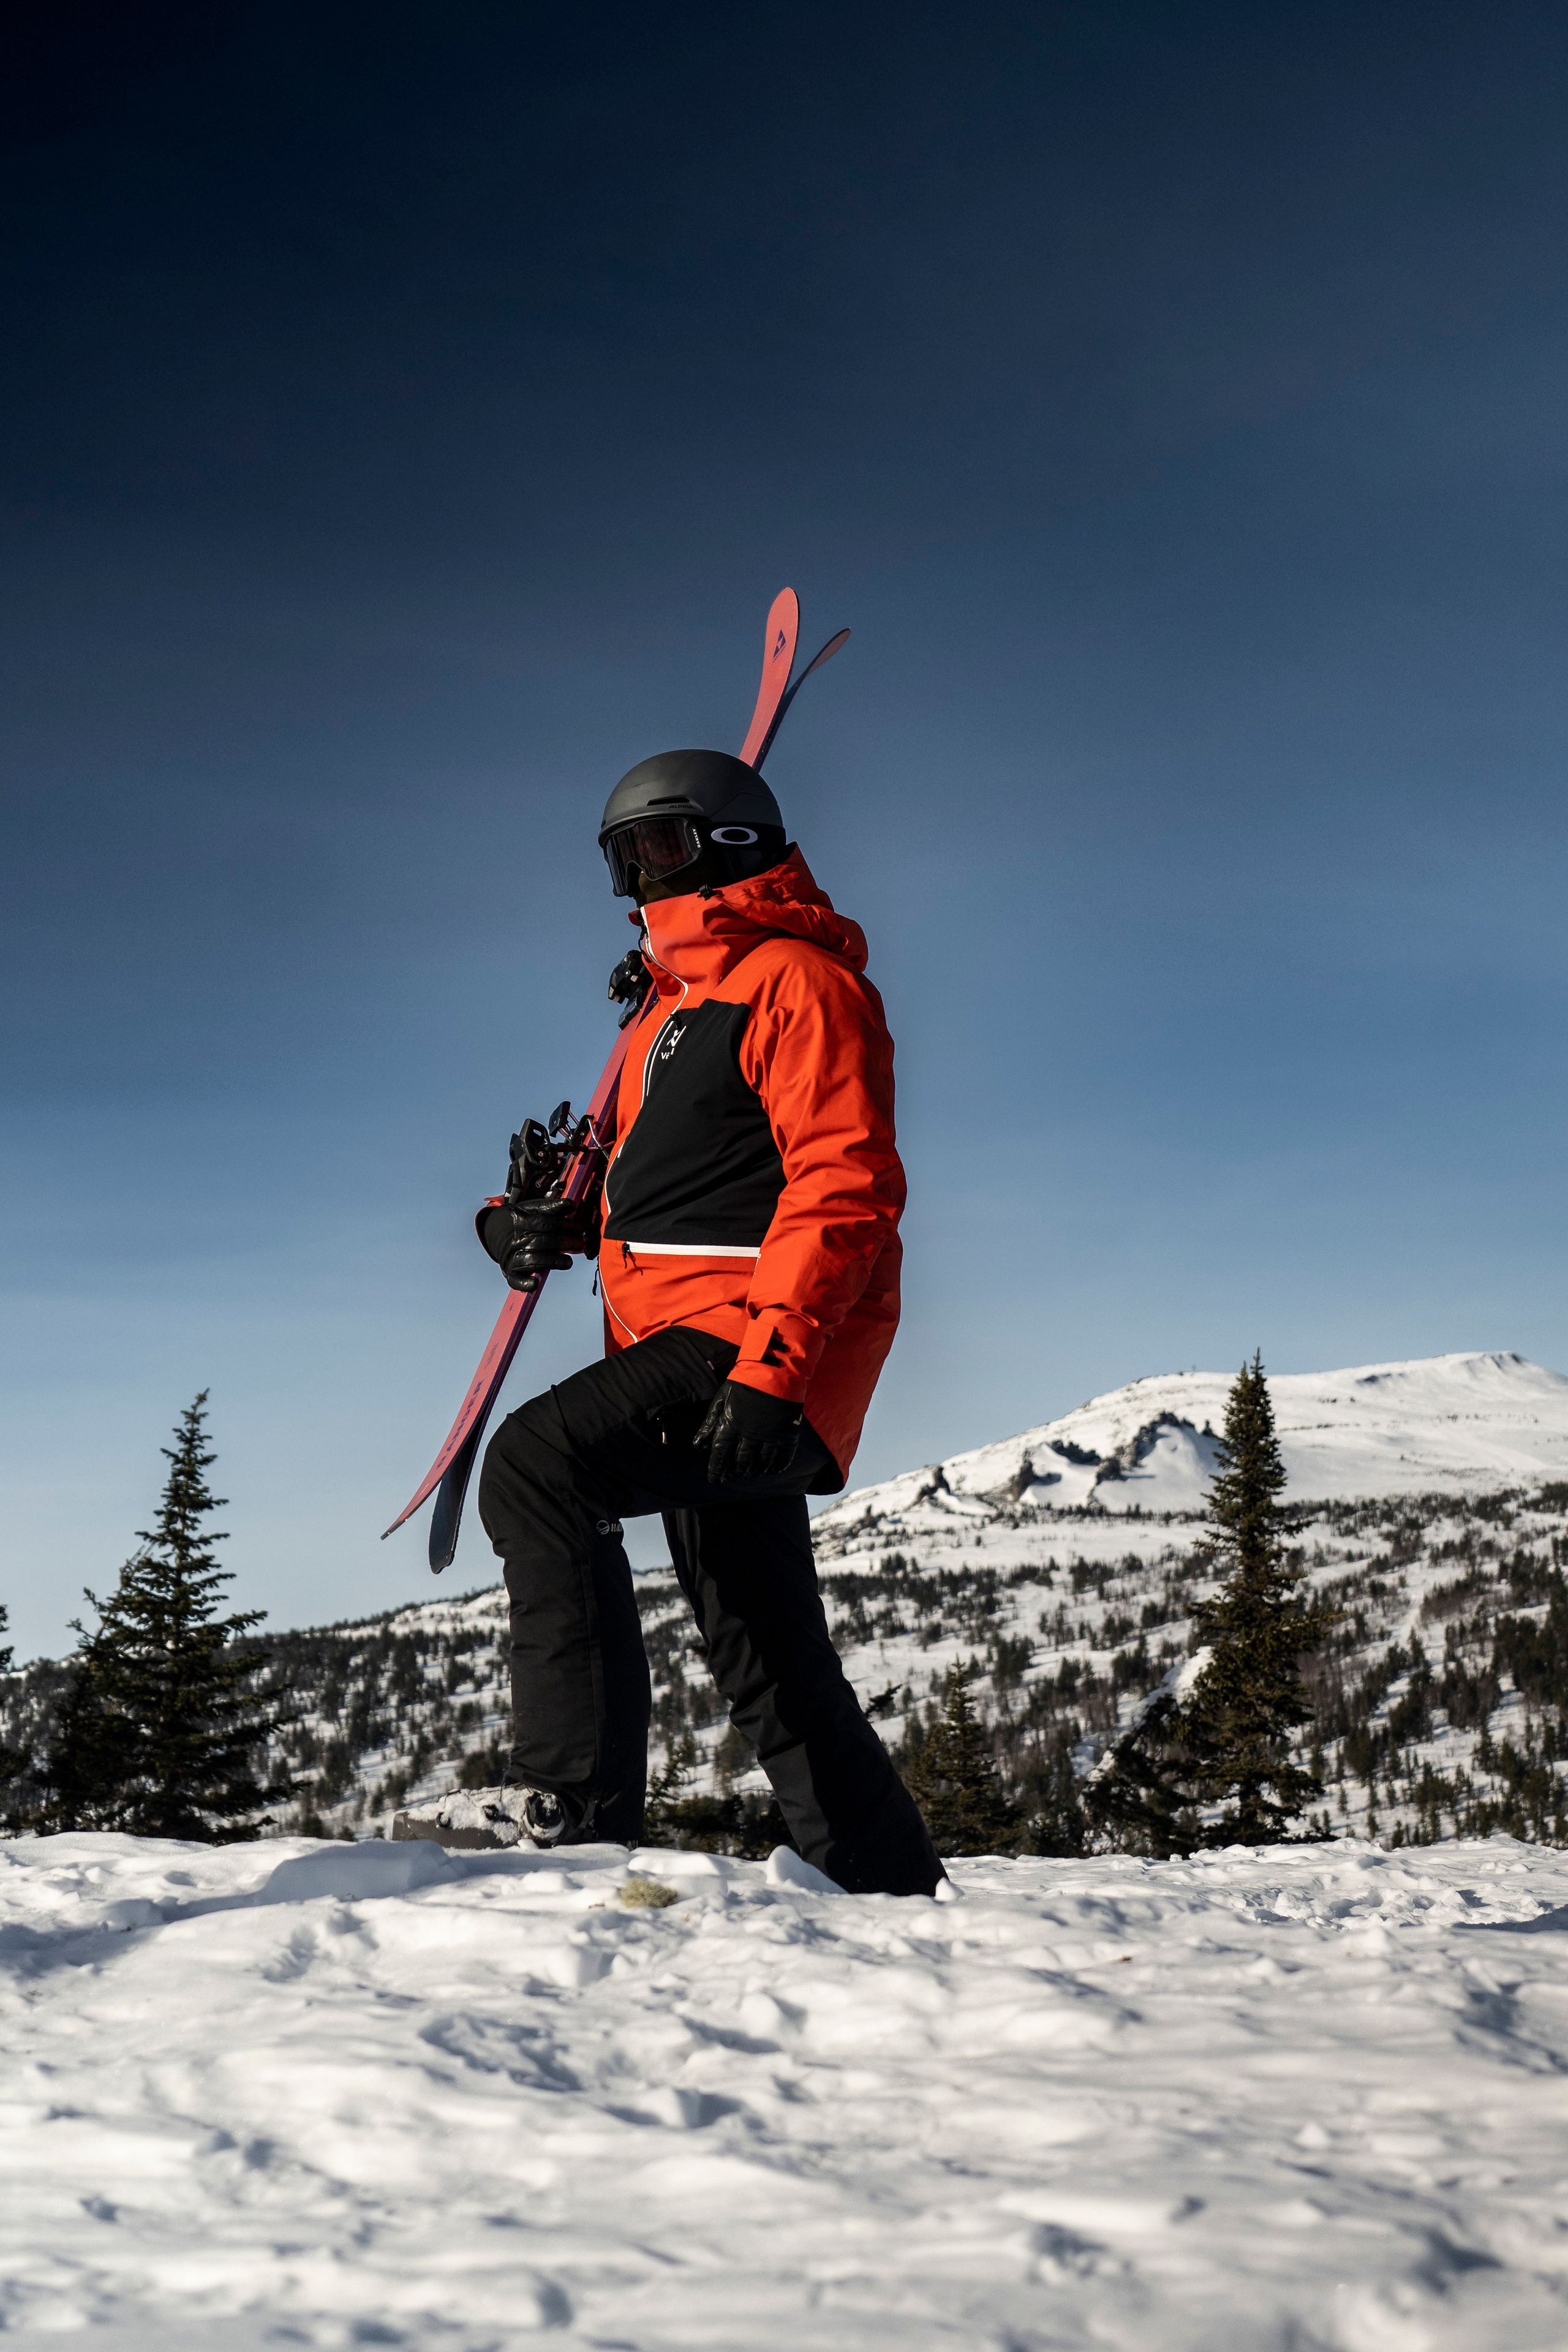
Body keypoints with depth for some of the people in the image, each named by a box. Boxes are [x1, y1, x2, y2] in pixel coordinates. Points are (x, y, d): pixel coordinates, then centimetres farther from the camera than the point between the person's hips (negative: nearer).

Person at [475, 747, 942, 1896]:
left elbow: (845, 1188, -16)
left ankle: (581, 1811, -31)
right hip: (715, 1369, 10)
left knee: (537, 1459, -28)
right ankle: (898, 1888, 20)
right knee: (767, 1660, 11)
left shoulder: (797, 979, -5)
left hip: (748, 1335, -10)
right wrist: (568, 1226, 9)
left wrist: (771, 1360, -26)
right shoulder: (676, 1004, 25)